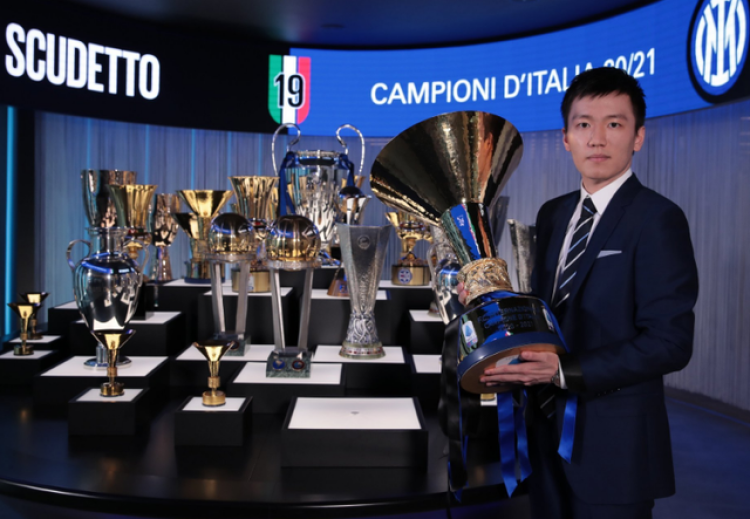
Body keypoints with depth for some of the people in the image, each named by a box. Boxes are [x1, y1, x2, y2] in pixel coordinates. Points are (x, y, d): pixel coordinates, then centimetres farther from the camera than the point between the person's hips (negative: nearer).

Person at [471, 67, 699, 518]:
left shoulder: (657, 219, -13)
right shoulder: (552, 215, 9)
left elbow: (670, 342, -19)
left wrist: (565, 372, -23)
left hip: (614, 446, -6)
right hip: (550, 433, 6)